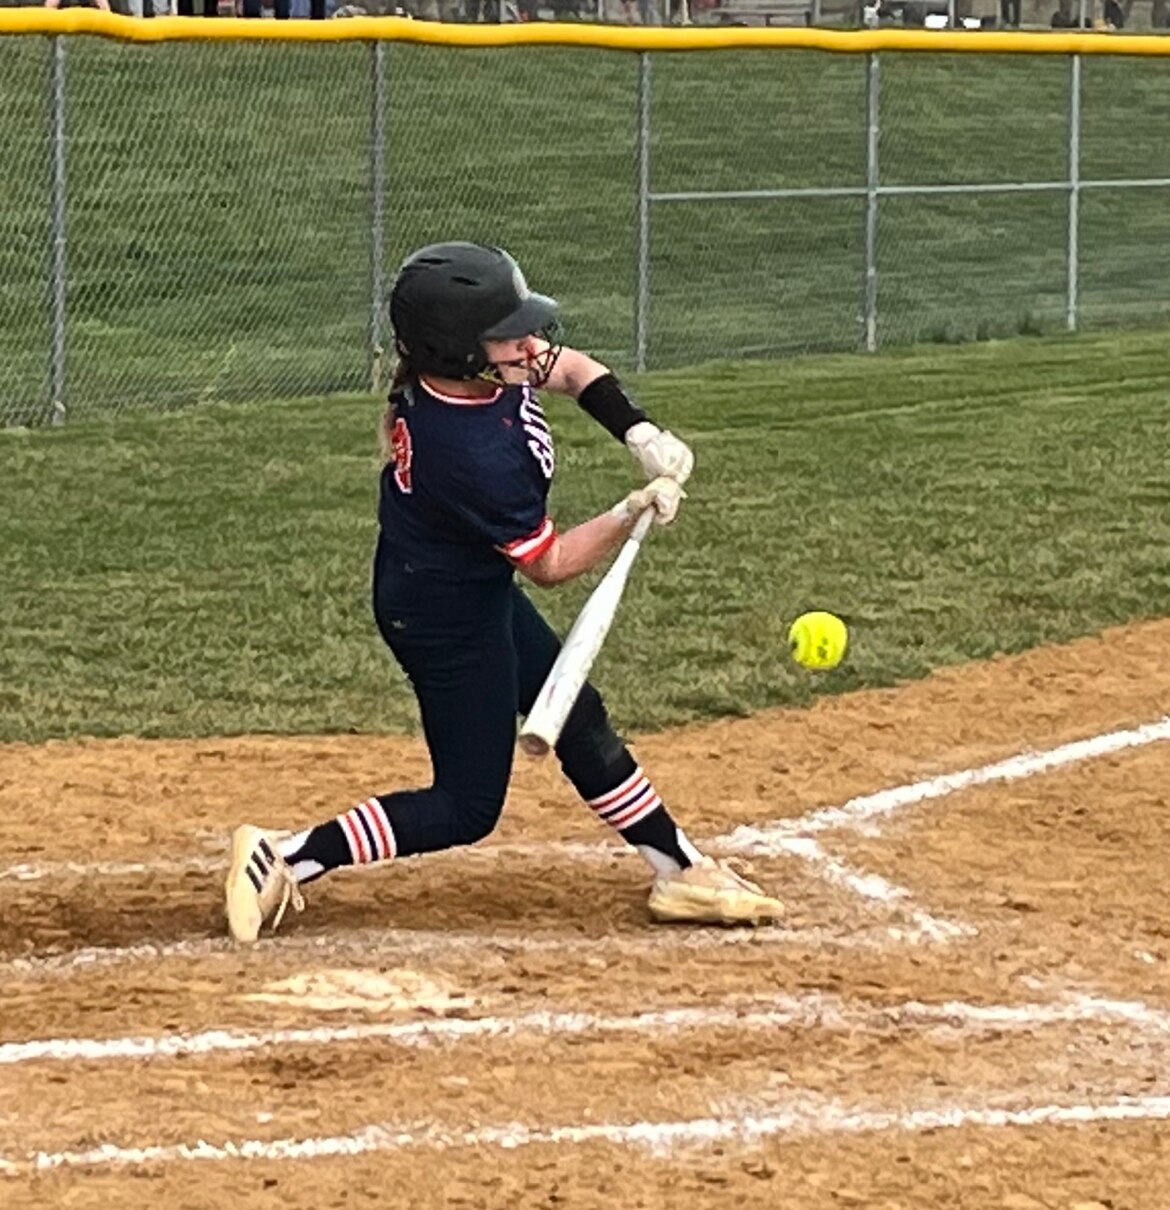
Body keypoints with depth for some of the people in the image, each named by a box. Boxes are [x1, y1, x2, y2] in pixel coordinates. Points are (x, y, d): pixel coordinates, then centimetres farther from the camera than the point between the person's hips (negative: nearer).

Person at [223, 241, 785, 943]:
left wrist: (642, 435, -7)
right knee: (467, 807, -1)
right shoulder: (475, 456, -36)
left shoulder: (475, 366, -14)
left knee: (579, 718, 20)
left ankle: (683, 872, 34)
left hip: (477, 589, 10)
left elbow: (571, 368, 6)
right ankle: (284, 857, -1)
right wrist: (633, 514, -25)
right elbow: (548, 564, -20)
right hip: (445, 613, -10)